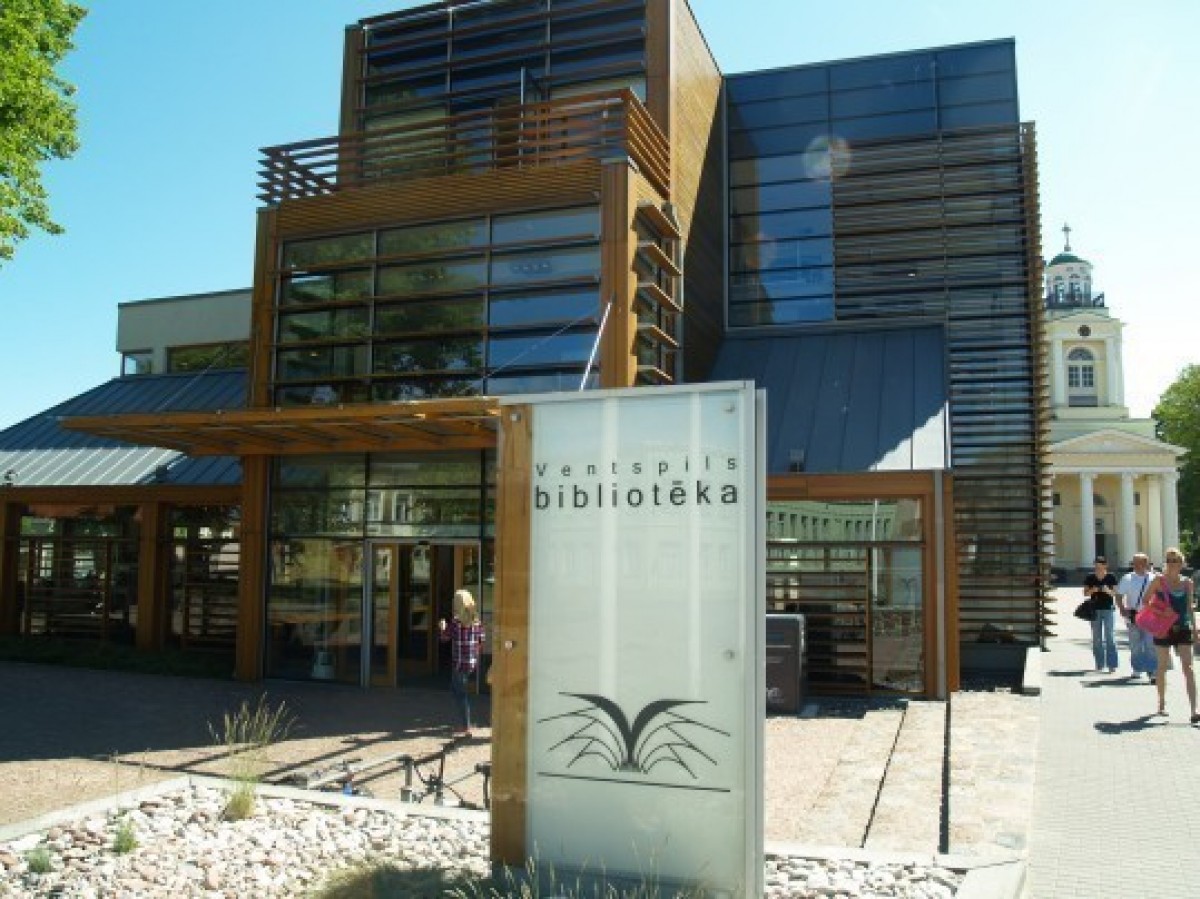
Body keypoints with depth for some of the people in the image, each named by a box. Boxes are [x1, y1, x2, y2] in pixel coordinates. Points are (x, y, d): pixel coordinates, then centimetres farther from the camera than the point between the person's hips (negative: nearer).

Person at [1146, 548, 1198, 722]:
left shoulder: (1187, 583, 5)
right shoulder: (1159, 581, -4)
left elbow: (1190, 608, 12)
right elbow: (1145, 600, 0)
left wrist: (1194, 628, 10)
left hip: (1183, 629, 2)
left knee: (1188, 668, -7)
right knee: (1163, 666, 10)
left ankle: (1193, 711, -10)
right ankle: (1162, 703, 26)